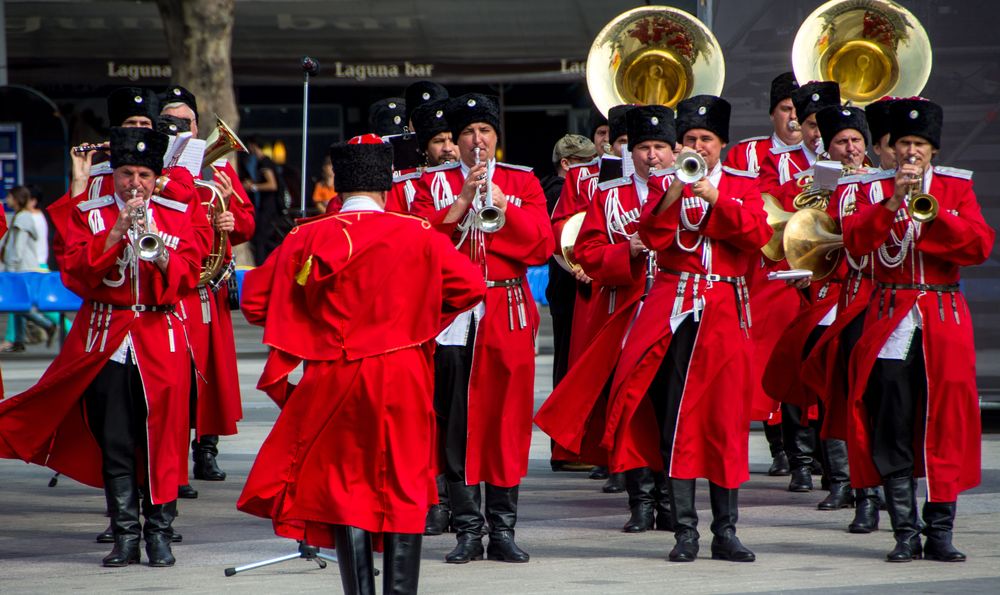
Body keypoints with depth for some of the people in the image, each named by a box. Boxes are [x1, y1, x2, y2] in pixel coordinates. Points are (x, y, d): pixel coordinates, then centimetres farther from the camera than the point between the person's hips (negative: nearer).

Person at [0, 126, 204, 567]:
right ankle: (126, 535, 4)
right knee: (114, 444, -1)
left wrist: (162, 257, -21)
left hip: (161, 340, 0)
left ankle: (159, 532, 3)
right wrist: (115, 234, -16)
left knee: (161, 438, -3)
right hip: (105, 340, 0)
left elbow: (188, 275, -1)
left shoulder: (175, 213, 8)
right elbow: (75, 275, -7)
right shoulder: (89, 215, 6)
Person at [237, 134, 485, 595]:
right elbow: (471, 286, 0)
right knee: (404, 491, 6)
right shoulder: (418, 236, -3)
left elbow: (255, 301, 2)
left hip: (334, 380, 1)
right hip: (403, 382, 0)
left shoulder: (307, 238, -1)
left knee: (345, 490, 7)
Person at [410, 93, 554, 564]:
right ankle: (468, 530, 2)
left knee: (507, 420, 0)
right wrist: (463, 200, -13)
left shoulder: (522, 182, 9)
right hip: (453, 314, 0)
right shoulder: (434, 182, 9)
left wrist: (500, 202, -12)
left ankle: (503, 530, 5)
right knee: (457, 423, -3)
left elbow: (542, 247, -3)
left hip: (508, 313, 0)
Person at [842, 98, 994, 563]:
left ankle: (940, 533, 4)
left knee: (945, 430, -1)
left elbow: (980, 245, -5)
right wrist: (893, 202, -20)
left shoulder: (957, 188, 9)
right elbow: (855, 241, -9)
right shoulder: (874, 189, 8)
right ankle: (905, 533, 2)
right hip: (890, 324, 0)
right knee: (891, 436, -3)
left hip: (943, 320, 0)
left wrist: (932, 213, -16)